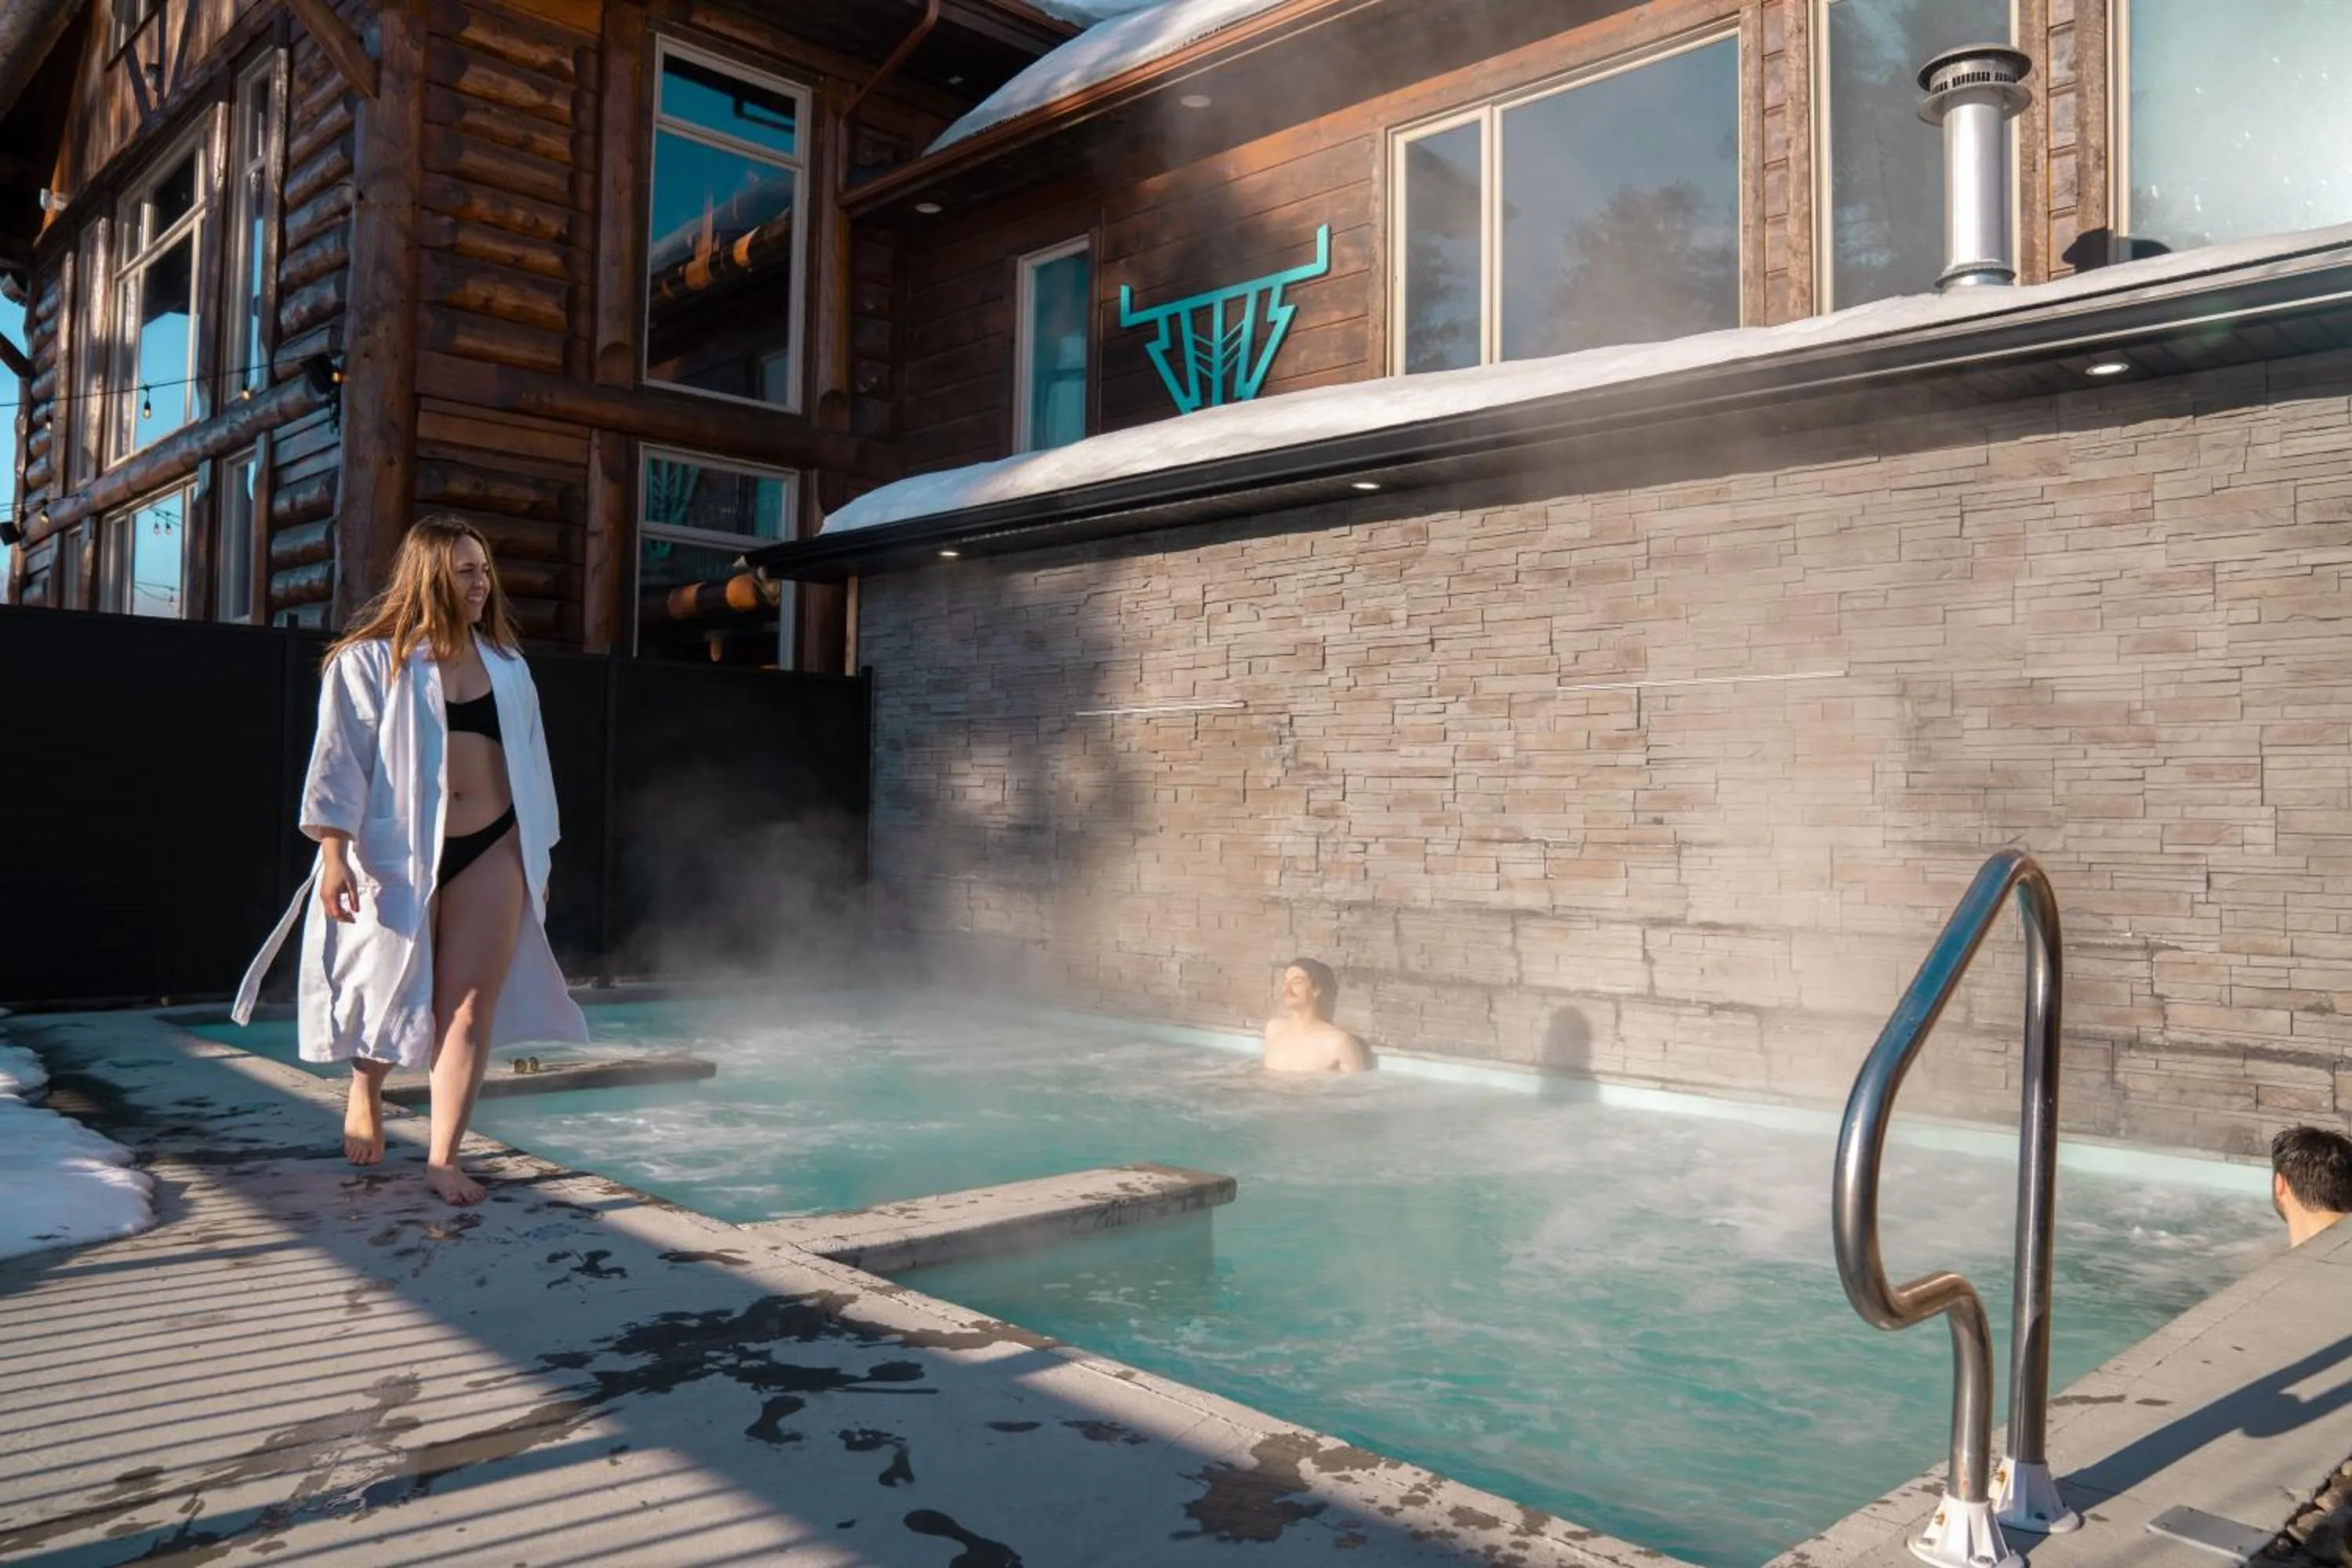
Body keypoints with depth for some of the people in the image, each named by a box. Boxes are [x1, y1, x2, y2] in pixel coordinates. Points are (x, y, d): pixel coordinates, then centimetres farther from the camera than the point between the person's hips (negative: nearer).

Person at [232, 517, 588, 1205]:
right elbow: (340, 759, -6)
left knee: (471, 1004, -3)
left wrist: (538, 856, 15)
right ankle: (364, 1089, 42)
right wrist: (334, 853, -14)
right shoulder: (372, 659, -2)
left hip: (490, 850, 3)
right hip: (397, 852, -3)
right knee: (392, 995, 9)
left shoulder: (505, 662, 11)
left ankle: (443, 1158, 1)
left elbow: (529, 761, 15)